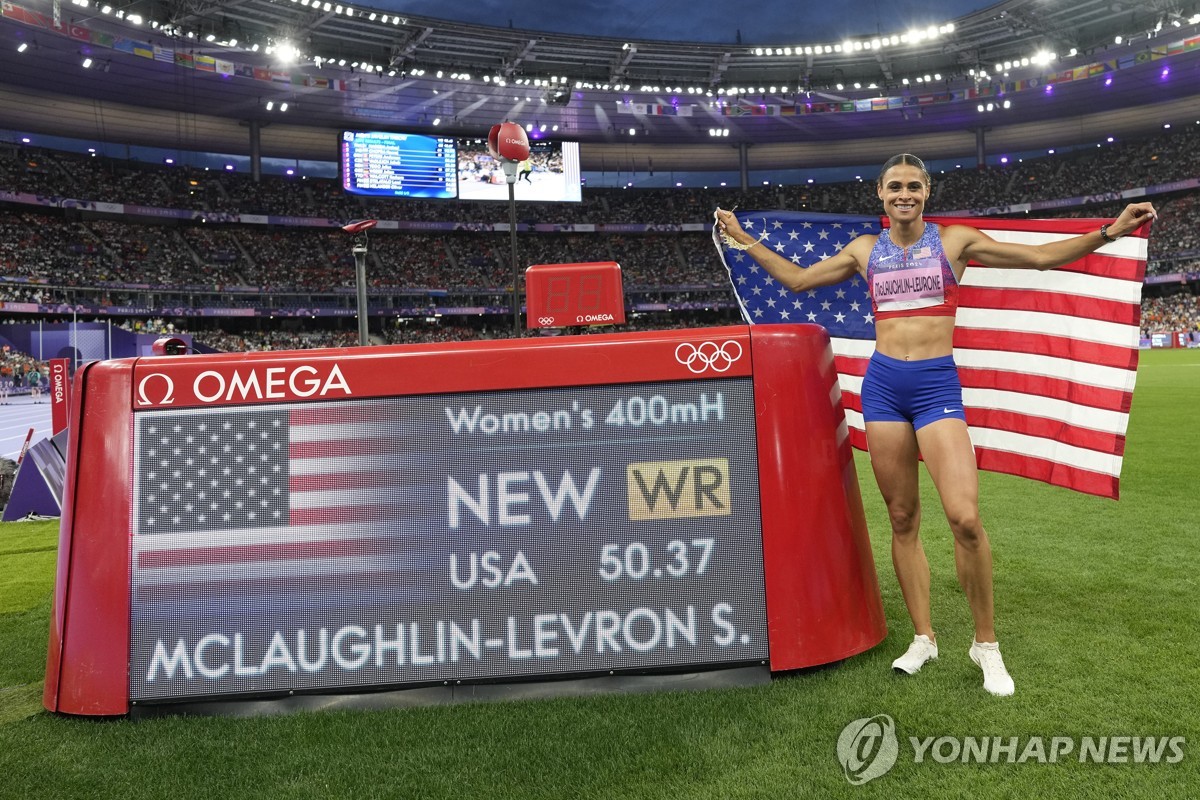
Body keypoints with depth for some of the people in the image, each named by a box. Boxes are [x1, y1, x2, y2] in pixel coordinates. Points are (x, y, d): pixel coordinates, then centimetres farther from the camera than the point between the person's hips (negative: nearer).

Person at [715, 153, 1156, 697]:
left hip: (937, 384, -2)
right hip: (882, 385, 3)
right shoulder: (865, 250, 12)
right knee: (902, 520, 6)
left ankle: (986, 643, 6)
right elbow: (796, 279, 19)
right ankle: (923, 638, 20)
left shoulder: (954, 240, 5)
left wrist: (1110, 231, -8)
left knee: (965, 518, -15)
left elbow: (1041, 257, 3)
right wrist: (744, 240, 18)